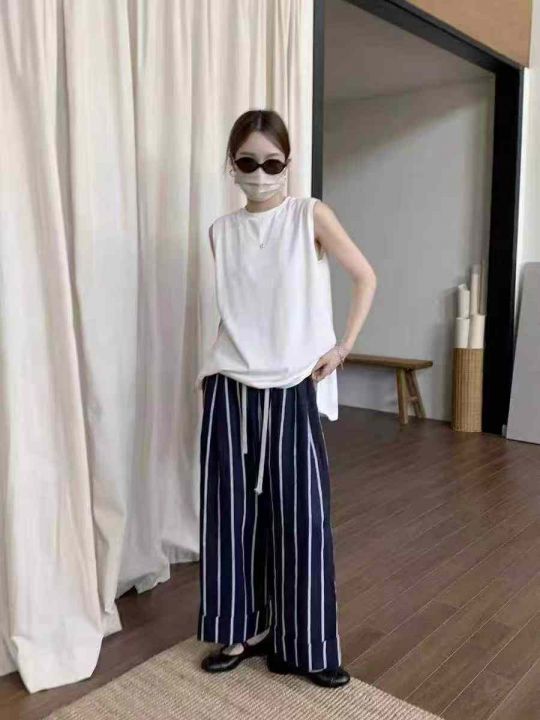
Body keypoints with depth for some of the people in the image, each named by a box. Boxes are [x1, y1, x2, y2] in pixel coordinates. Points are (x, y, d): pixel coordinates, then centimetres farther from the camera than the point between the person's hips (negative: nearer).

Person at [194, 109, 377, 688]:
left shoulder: (310, 215, -2)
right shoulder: (221, 232, 8)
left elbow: (365, 277, 2)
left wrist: (344, 345, -4)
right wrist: (207, 372, 10)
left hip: (293, 388, -3)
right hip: (230, 389, 3)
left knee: (301, 515, 2)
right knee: (232, 510, 8)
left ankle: (306, 646, 20)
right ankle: (243, 630, 28)